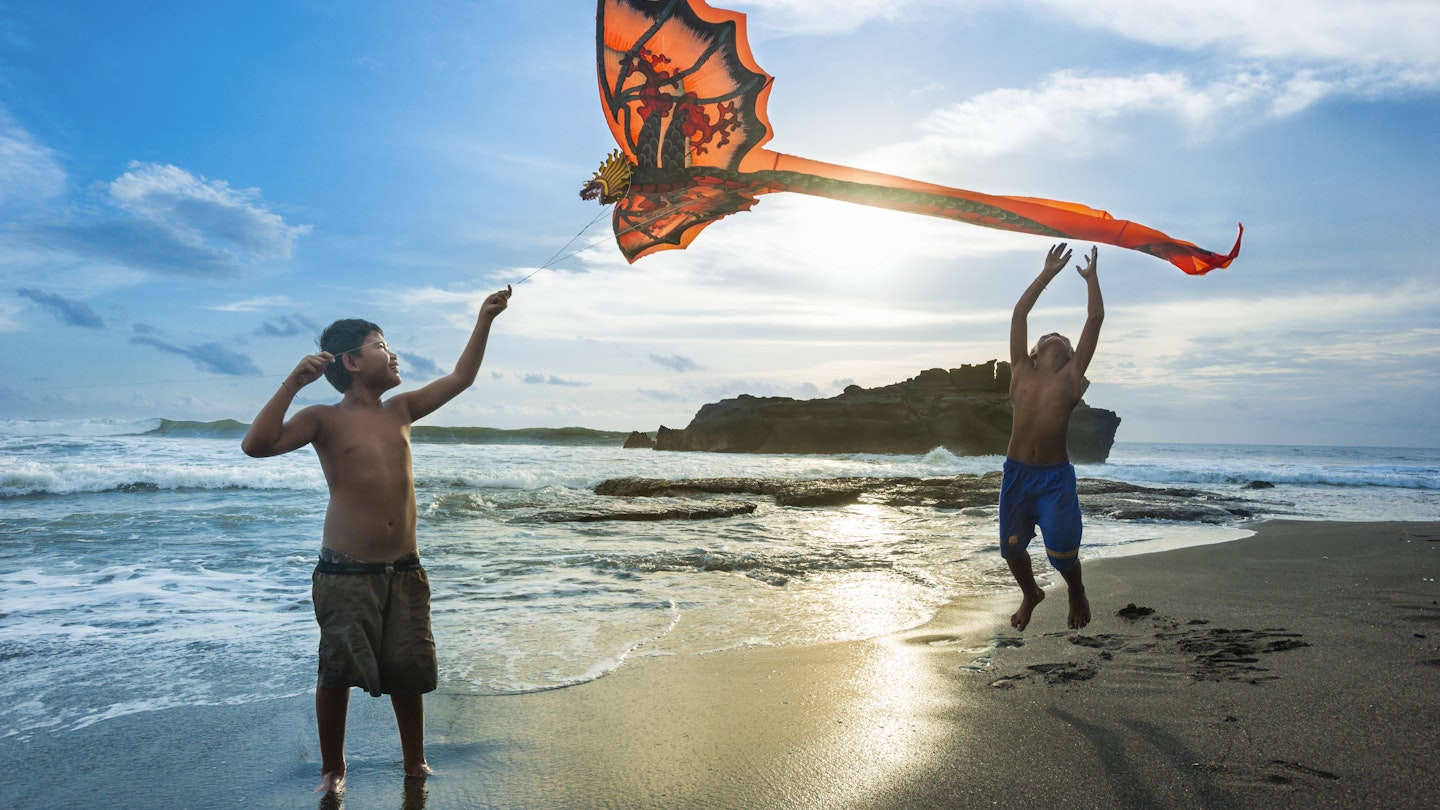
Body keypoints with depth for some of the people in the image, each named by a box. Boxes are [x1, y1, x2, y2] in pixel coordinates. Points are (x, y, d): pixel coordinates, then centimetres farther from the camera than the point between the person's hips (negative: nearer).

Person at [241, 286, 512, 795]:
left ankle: (415, 763, 29)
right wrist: (294, 383, -20)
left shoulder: (400, 411, 12)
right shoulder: (325, 420, -3)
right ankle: (332, 770, 25)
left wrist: (485, 318, 16)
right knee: (336, 674, 5)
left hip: (405, 571, 4)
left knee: (409, 672, 11)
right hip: (346, 573, -4)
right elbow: (257, 445, -16)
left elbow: (461, 377, 17)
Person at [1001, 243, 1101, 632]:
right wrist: (1047, 273, 15)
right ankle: (1030, 594, 39)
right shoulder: (1021, 371, 10)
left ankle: (1077, 592, 32)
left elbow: (1095, 318, 9)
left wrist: (1091, 277, 19)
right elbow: (1019, 313, 10)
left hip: (1055, 475, -2)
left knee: (1061, 550, -2)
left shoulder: (1072, 376, 7)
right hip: (1016, 472, 2)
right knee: (1011, 546, 9)